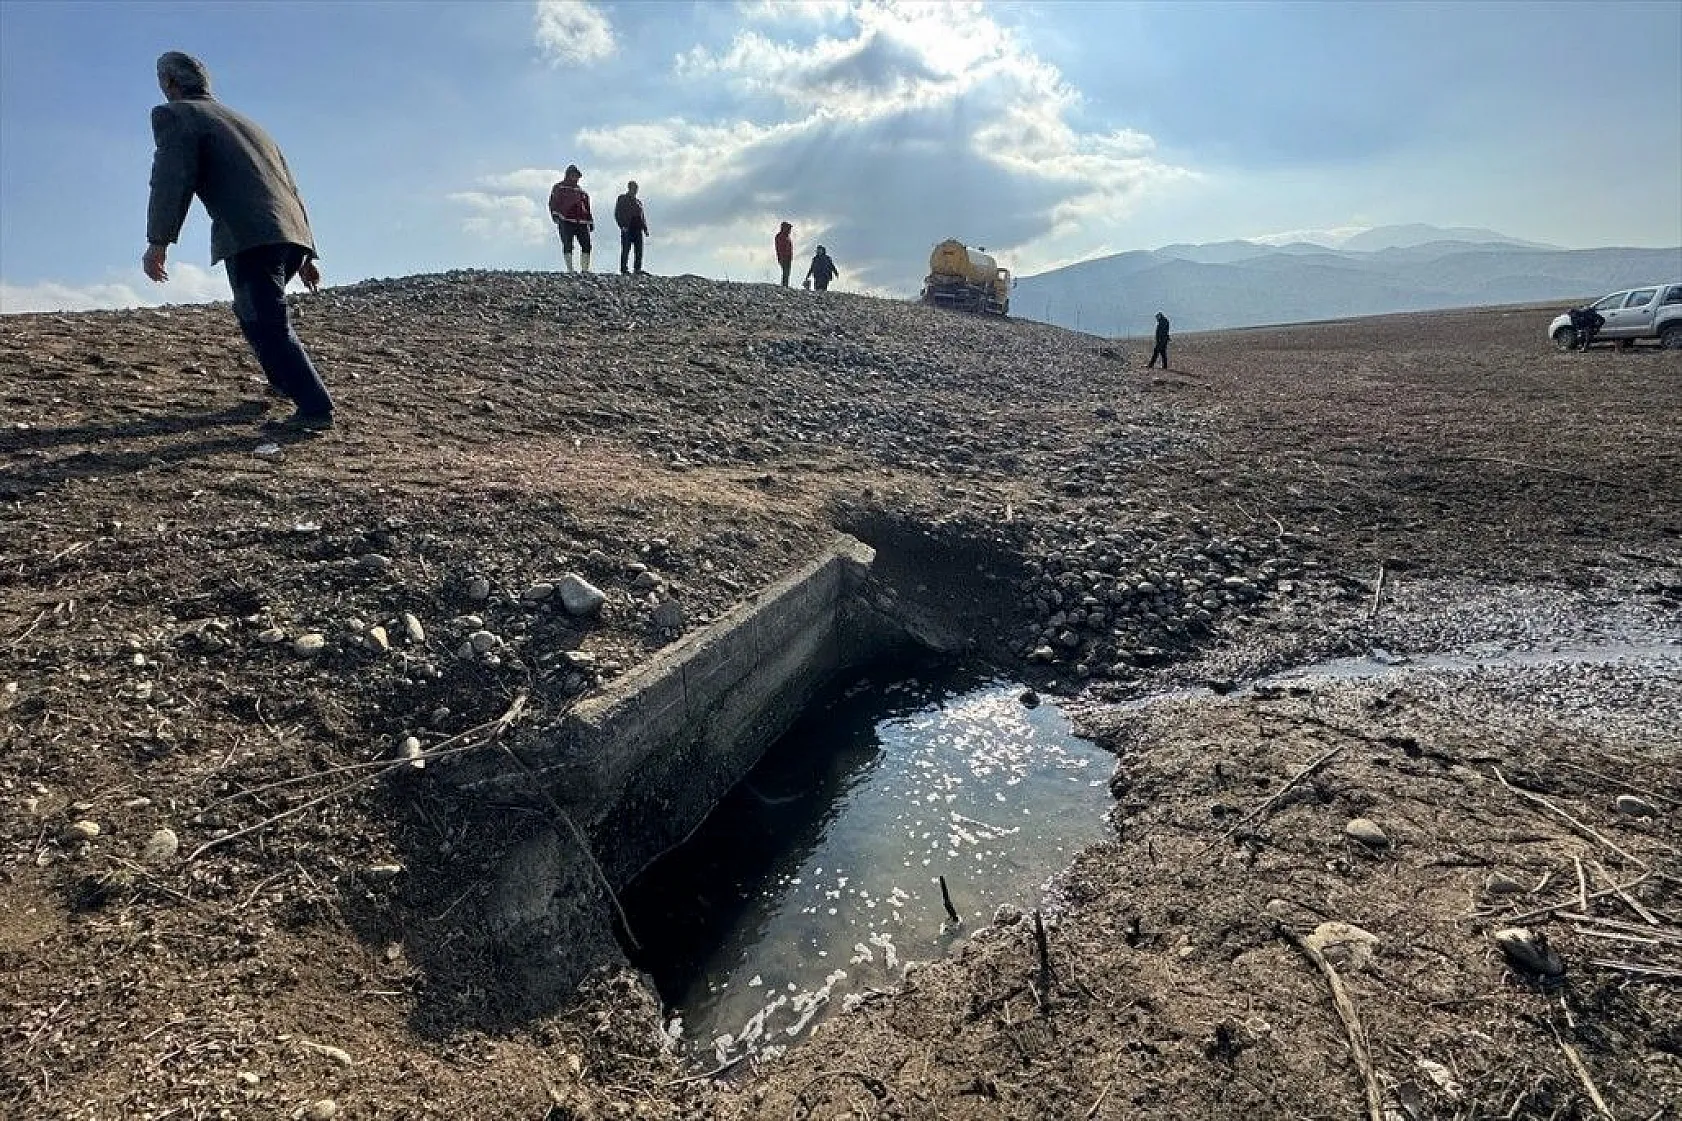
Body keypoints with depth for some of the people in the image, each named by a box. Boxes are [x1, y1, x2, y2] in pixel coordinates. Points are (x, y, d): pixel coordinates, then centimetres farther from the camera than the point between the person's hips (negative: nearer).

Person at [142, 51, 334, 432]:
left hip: (250, 237, -8)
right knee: (254, 312, 26)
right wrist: (306, 254, 30)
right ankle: (287, 381, 30)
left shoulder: (175, 115, 11)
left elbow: (171, 179, -7)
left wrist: (158, 241, -12)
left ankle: (315, 408, -23)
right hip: (292, 234, 8)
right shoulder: (245, 122, 33)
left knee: (266, 324, -12)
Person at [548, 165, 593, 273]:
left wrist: (590, 222, 19)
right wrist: (555, 215, -12)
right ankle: (570, 269, -8)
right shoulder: (558, 188, 9)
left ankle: (585, 269, -2)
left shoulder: (582, 191, 22)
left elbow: (587, 207, 25)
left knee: (586, 245, -4)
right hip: (566, 221, -4)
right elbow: (553, 203, 3)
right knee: (568, 245, -8)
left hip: (581, 223, 4)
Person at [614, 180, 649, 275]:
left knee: (639, 251, -1)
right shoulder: (622, 199, 8)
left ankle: (638, 270, 2)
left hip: (638, 229, 5)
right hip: (627, 228, -5)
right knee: (626, 250, -7)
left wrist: (645, 229, 11)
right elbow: (617, 214, 0)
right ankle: (623, 270, -6)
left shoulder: (639, 201, 24)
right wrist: (622, 225, -13)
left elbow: (643, 216, 24)